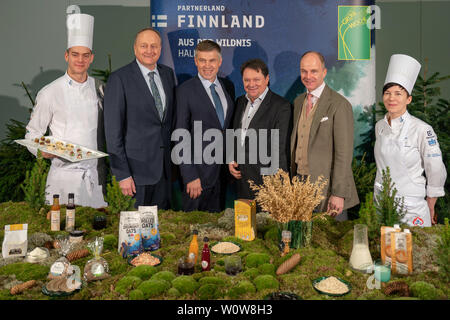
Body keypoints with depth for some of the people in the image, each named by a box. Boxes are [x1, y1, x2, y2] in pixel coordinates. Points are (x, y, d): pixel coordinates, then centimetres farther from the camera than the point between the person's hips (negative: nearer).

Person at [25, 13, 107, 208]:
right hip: (63, 175, -3)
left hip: (95, 175, 3)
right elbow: (32, 133, 2)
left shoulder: (98, 89, 7)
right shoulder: (50, 93, -3)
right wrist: (43, 150, -17)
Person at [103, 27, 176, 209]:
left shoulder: (168, 74, 9)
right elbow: (113, 131, -10)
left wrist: (174, 159, 11)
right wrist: (122, 175, -12)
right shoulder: (119, 79, -8)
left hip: (165, 167, 5)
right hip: (136, 167, -5)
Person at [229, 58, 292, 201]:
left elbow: (281, 149, -13)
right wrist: (230, 160, 7)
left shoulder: (281, 106, -10)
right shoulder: (240, 101, 12)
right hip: (240, 178, 6)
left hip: (264, 179, -6)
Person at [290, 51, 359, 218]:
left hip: (326, 186, -6)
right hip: (300, 183, 6)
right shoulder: (298, 102, 11)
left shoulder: (339, 104, -12)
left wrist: (339, 194, -18)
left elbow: (344, 153, -15)